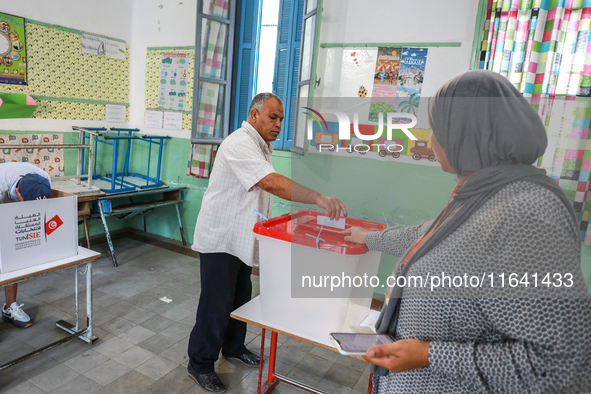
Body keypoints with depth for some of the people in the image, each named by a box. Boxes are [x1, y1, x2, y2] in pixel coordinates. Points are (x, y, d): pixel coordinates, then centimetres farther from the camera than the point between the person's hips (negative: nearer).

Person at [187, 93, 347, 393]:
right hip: (221, 238, -9)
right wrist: (318, 198, -41)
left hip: (243, 238, 9)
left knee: (240, 297, 19)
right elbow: (271, 182, -36)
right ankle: (200, 364, 18)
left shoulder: (261, 146, 12)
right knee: (217, 303, -1)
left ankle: (233, 347, 38)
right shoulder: (240, 144, -22)